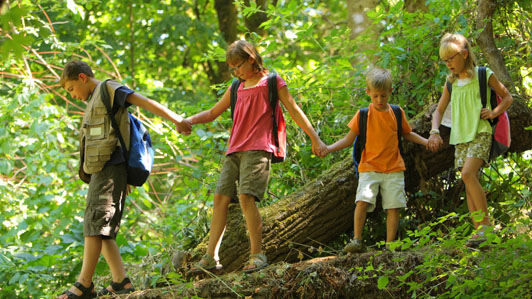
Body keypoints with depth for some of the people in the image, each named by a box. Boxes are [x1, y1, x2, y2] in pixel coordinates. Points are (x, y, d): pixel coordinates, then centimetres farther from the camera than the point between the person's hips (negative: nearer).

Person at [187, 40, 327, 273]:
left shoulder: (271, 82, 6)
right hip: (234, 151, 6)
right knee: (220, 197, -3)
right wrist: (190, 121, 9)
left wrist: (315, 140, 4)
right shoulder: (236, 88, 22)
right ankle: (211, 257, -2)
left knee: (246, 197, -20)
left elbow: (294, 111, 7)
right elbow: (213, 113, 28)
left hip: (258, 149, -6)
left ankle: (257, 254, -16)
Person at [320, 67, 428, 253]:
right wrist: (329, 149, -9)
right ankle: (357, 241, -15)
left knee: (393, 206, -4)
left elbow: (407, 134, 23)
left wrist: (426, 142, 9)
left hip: (394, 169, 2)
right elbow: (349, 139, 4)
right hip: (369, 168, -2)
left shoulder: (397, 114, 7)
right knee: (363, 201, -20)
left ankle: (390, 243, 4)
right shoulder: (363, 115, 1)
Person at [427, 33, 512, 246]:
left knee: (468, 174, -24)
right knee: (469, 183, 1)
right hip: (460, 137, 6)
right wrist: (434, 132, 2)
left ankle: (485, 224, -22)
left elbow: (507, 97, 10)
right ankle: (478, 229, 2)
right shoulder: (451, 82, 13)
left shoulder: (484, 75, 0)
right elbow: (439, 110, 18)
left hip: (480, 134, -6)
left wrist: (494, 112, -8)